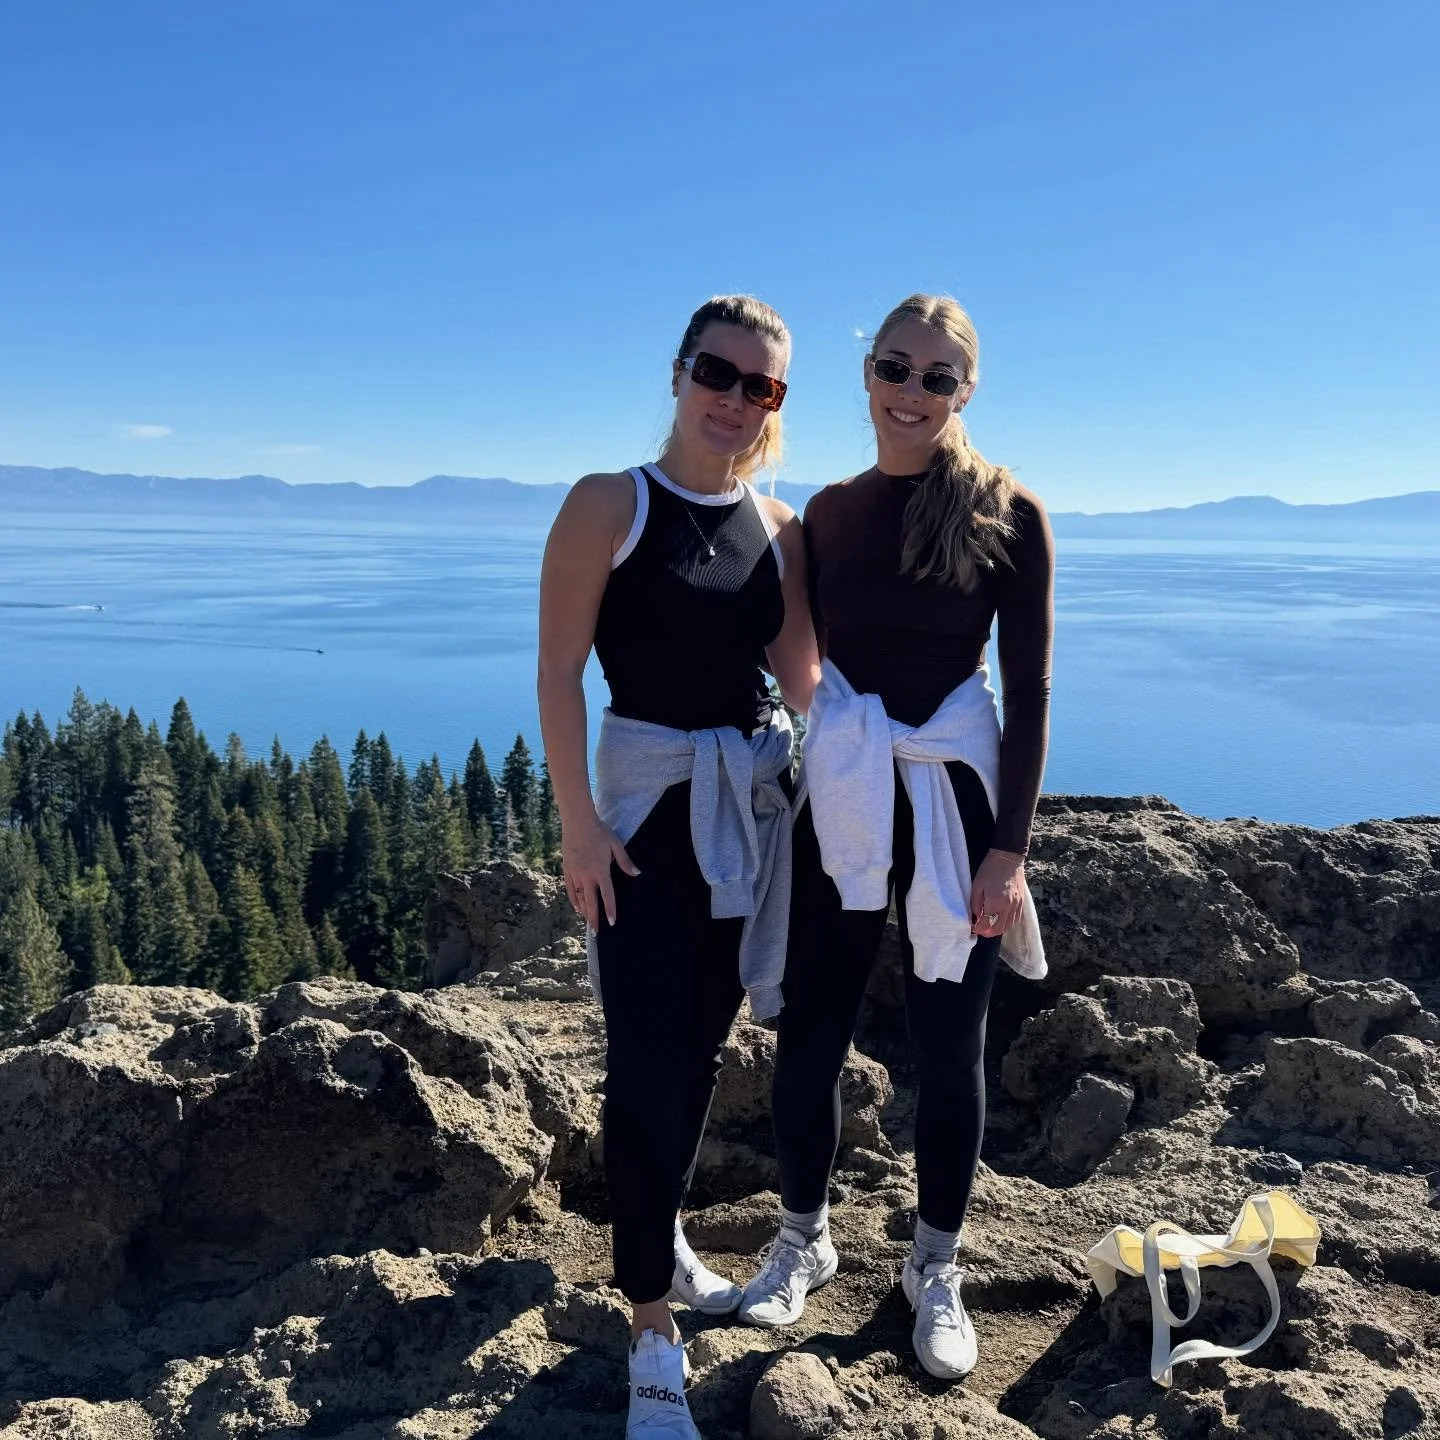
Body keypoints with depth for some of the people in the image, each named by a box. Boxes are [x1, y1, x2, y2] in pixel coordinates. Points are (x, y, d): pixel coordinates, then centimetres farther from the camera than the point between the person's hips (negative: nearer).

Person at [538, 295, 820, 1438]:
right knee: (648, 1061, -6)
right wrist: (578, 824, -15)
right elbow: (558, 673, -11)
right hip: (646, 805, -5)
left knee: (704, 1046, 16)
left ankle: (663, 1238, 38)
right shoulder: (609, 506, -8)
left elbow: (802, 680, 6)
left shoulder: (782, 528, 5)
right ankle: (655, 1335, 8)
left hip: (754, 806, 5)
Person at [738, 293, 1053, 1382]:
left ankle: (937, 1270, 30)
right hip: (838, 800, 3)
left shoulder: (1008, 514, -5)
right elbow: (800, 665, 9)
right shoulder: (831, 511, 5)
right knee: (809, 1034, 8)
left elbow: (1030, 691, -5)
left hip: (955, 799, -2)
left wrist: (1009, 847, -10)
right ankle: (804, 1239, 32)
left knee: (949, 1047, 9)